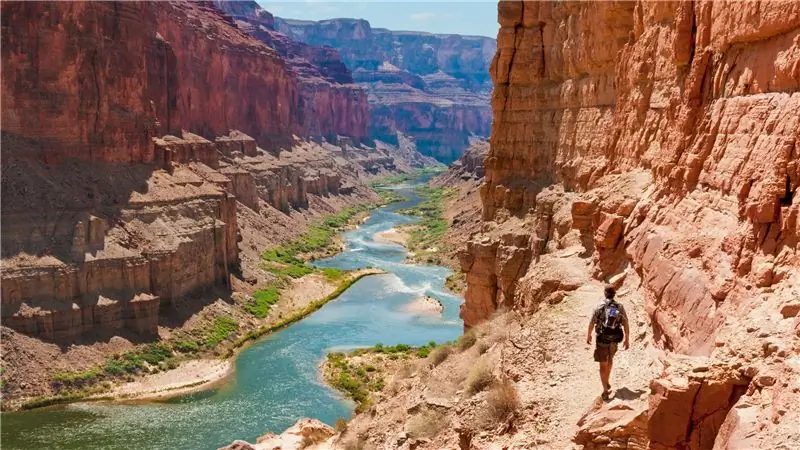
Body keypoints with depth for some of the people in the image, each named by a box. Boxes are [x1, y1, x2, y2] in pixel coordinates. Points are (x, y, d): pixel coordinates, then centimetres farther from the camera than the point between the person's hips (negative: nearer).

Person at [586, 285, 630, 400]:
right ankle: (607, 382, 41)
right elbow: (626, 325, -5)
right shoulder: (620, 307, -5)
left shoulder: (600, 306, -11)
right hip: (614, 339, 3)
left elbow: (592, 323, -4)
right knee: (610, 359, 29)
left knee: (603, 365, 4)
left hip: (602, 339, -3)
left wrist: (588, 335, 12)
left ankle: (606, 390, -2)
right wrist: (627, 340, 5)